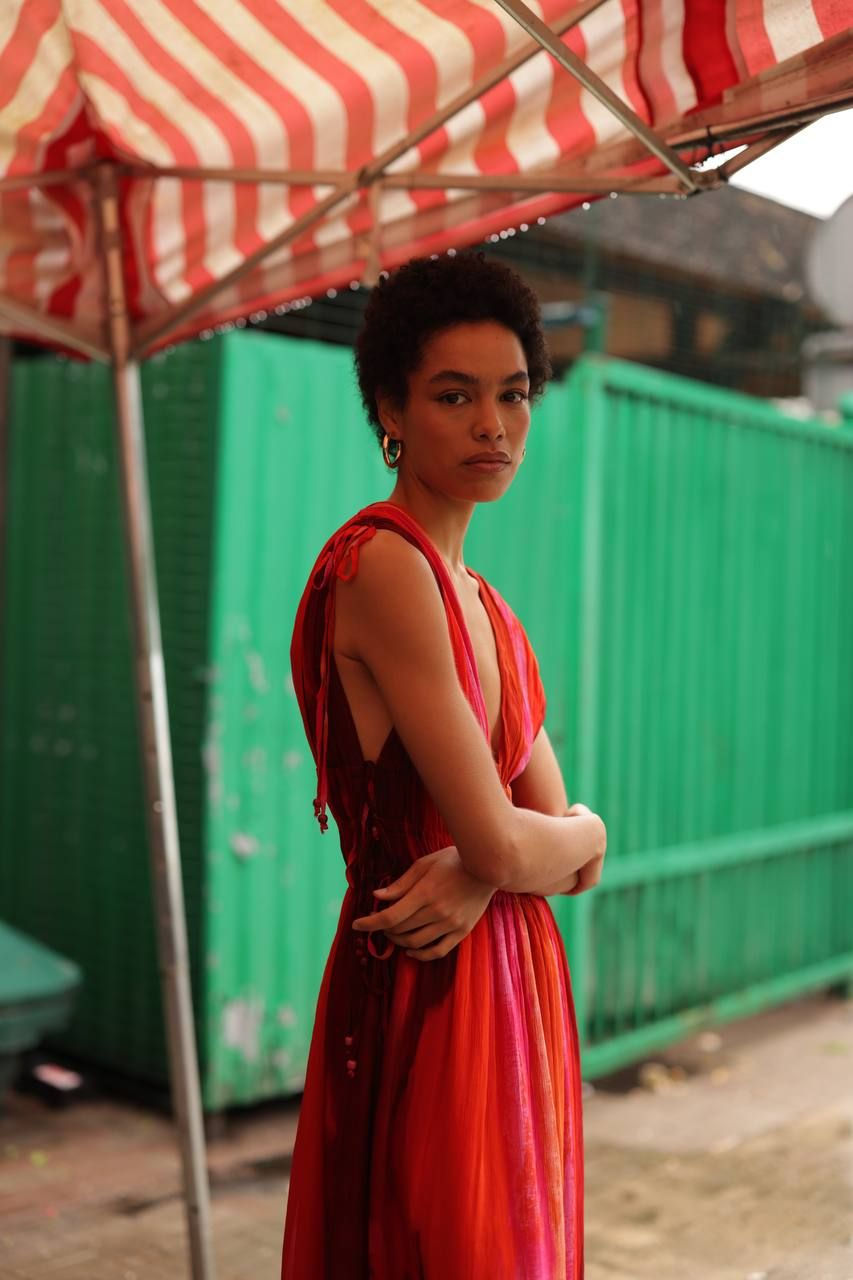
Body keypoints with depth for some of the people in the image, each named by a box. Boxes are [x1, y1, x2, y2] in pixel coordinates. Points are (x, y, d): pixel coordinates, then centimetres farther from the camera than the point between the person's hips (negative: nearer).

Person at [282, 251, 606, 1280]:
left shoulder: (485, 603, 12)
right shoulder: (381, 563, -16)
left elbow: (569, 862, 7)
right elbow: (502, 844, -19)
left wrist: (481, 872, -14)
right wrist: (585, 831, 2)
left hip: (513, 989, 8)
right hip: (423, 1001, -8)